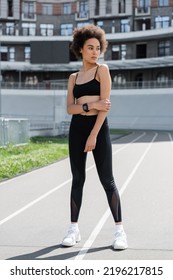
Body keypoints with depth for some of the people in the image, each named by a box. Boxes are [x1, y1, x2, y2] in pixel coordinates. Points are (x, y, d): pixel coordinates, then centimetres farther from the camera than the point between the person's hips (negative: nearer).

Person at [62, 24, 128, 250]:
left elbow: (105, 105, -9)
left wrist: (93, 135, -15)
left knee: (107, 180, -3)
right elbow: (70, 108, 1)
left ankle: (119, 230, 6)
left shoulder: (102, 70, 0)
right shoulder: (74, 77, 12)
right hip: (76, 129, 4)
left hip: (98, 128, -4)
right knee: (78, 179, 7)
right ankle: (74, 228, 15)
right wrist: (90, 105, -17)